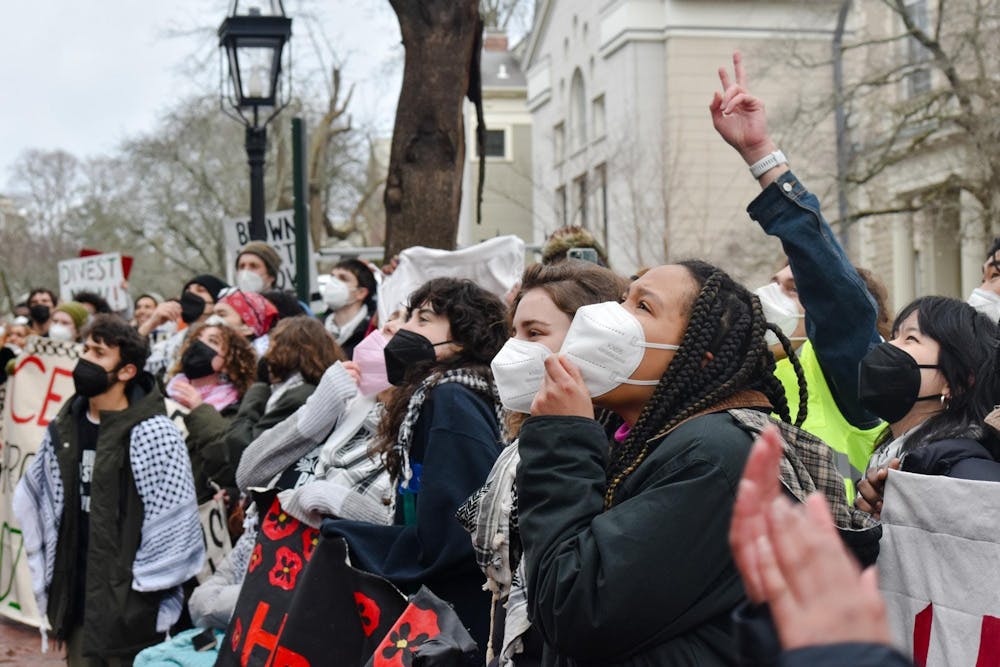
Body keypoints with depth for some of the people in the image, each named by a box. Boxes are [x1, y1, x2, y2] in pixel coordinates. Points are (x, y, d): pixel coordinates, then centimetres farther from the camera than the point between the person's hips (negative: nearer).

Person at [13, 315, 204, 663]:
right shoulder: (62, 431, 8)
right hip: (76, 604, 6)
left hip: (130, 610, -6)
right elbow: (32, 502, 20)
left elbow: (173, 529, -13)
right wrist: (47, 582, 14)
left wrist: (148, 599, -12)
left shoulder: (152, 433, -12)